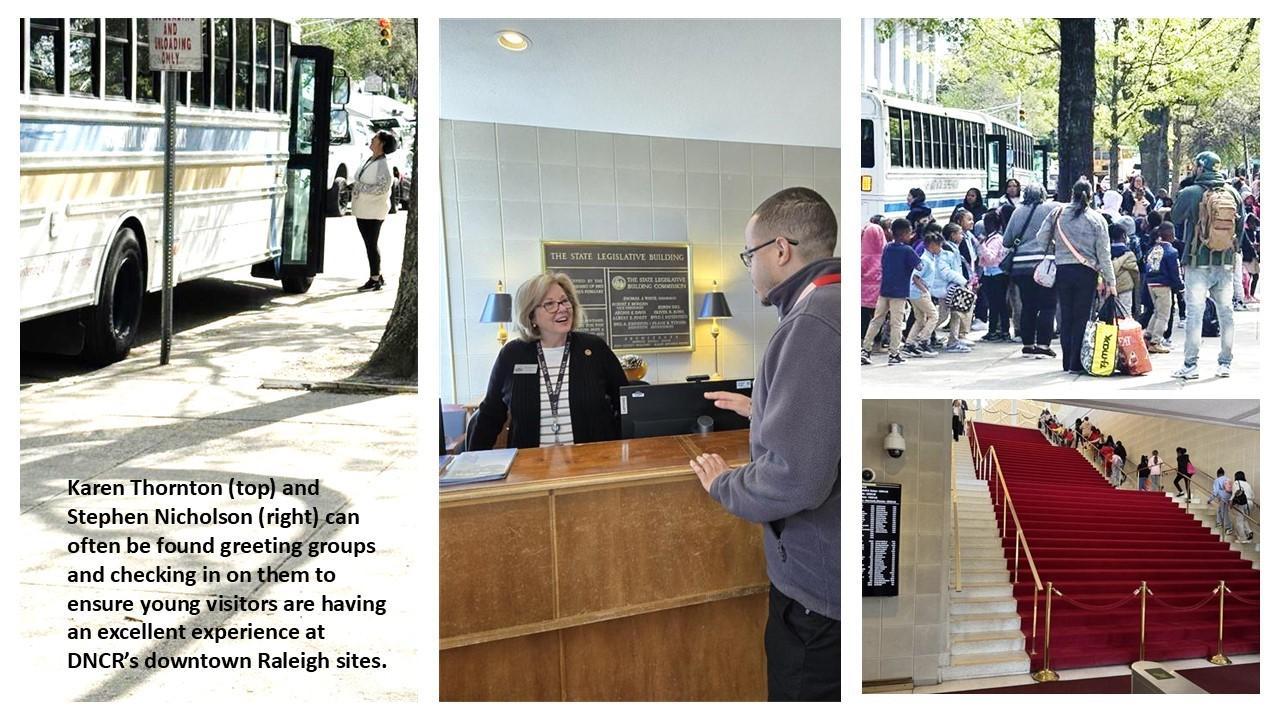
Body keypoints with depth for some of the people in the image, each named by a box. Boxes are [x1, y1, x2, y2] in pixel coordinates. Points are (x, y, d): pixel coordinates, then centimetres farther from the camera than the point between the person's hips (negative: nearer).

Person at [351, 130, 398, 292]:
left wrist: (360, 187, -21)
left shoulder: (383, 165, -14)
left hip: (373, 211, -9)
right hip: (362, 210, 9)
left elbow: (383, 187, -23)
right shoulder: (369, 161, 13)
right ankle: (378, 277, 22)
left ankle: (374, 280, 3)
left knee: (371, 245, -5)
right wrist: (354, 186, 7)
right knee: (369, 245, 13)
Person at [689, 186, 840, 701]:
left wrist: (724, 484, -12)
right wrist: (762, 410, 29)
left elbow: (793, 479, -30)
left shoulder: (812, 324, -24)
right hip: (832, 569, 10)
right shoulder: (835, 306, 8)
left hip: (819, 585, -9)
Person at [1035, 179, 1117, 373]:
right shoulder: (1096, 219, -2)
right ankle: (1076, 363, 2)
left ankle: (1067, 362, 14)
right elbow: (1104, 253, -2)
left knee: (1066, 317, 10)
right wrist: (1110, 280, 2)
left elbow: (1041, 238, -1)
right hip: (1087, 272, -2)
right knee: (1081, 317, 3)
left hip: (1062, 270, 2)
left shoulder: (1057, 213, 1)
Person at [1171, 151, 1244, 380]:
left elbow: (1175, 217, 6)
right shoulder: (1233, 193, 5)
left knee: (1195, 312, -2)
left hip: (1198, 261, -4)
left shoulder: (1190, 193, -9)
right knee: (1225, 312, 10)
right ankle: (1225, 363, 15)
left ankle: (1191, 365, -2)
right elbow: (1241, 226, 14)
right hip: (1225, 262, 4)